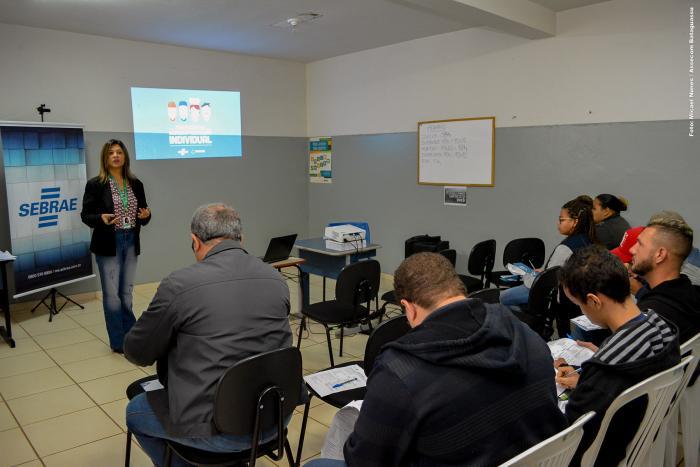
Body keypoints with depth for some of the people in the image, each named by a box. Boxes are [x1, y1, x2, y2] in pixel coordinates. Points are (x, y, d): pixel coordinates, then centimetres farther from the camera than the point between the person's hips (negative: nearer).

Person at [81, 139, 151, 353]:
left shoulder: (135, 184, 7)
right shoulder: (95, 184, -5)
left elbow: (143, 213, 12)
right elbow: (85, 215, -4)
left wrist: (146, 215, -11)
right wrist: (101, 219, -23)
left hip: (131, 243, 4)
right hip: (108, 245, -4)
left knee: (127, 293, 14)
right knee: (112, 295, 0)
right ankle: (119, 343, 12)